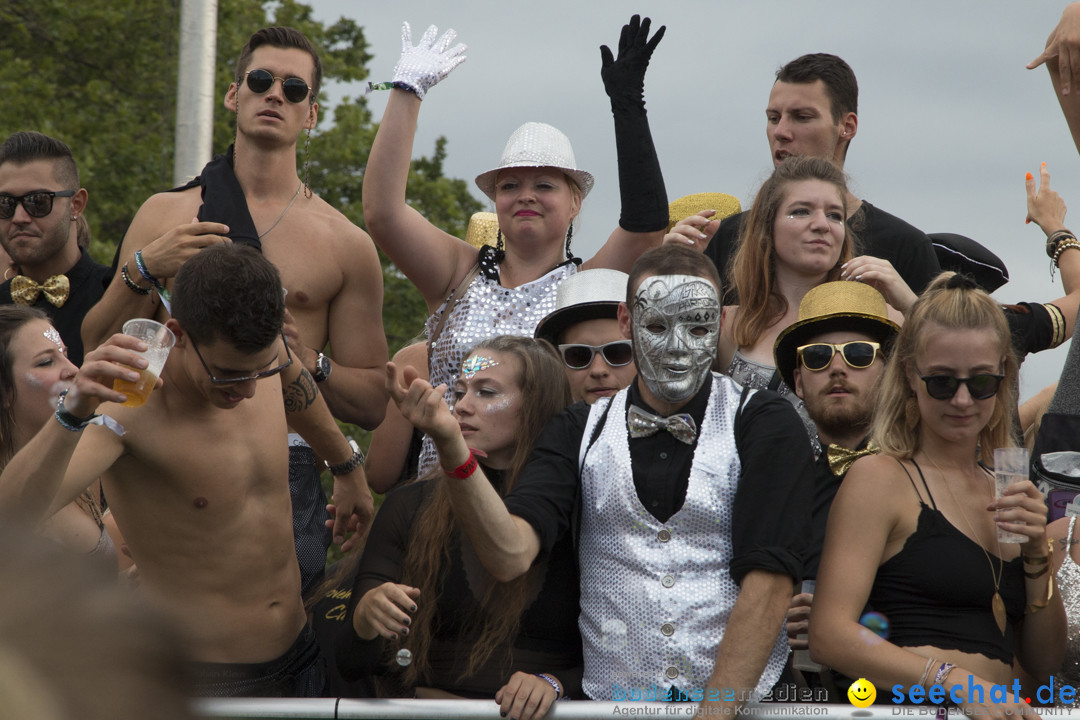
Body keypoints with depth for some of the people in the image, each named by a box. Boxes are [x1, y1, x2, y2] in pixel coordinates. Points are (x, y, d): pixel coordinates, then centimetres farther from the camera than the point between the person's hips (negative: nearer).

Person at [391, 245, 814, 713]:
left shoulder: (764, 425, 4)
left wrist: (714, 712, -14)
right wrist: (451, 446, -16)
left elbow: (769, 581, -6)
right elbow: (510, 555, -3)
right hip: (609, 704, 3)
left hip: (742, 706, -2)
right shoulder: (579, 432, 12)